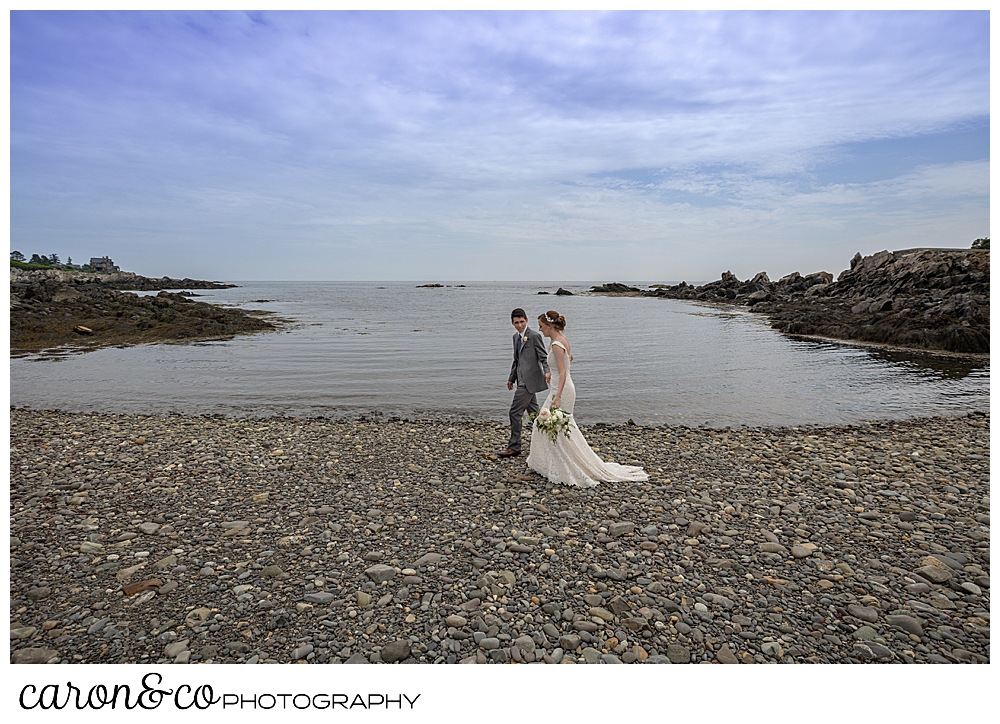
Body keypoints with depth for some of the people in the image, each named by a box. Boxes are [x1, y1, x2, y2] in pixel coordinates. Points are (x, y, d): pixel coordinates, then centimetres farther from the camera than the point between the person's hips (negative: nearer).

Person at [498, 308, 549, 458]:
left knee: (515, 411, -7)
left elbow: (543, 357, -13)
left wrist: (546, 372, -30)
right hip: (523, 380, 9)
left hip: (530, 380, -9)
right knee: (533, 412, 15)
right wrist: (511, 378, 25)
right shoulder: (516, 337, 15)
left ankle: (514, 447, 2)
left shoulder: (535, 336, -11)